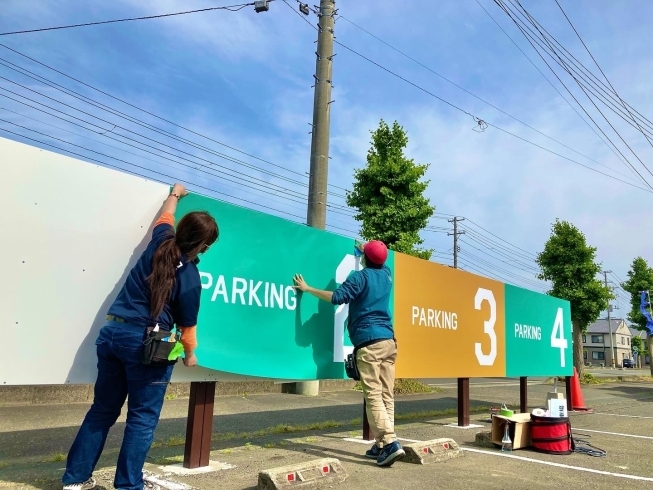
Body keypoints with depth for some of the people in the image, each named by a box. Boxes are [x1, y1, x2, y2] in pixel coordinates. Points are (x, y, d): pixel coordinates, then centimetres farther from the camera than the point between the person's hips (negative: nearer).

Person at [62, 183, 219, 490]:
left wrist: (175, 194, 45)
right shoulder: (190, 276, -10)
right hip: (147, 343, -7)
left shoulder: (161, 242, 3)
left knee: (103, 409, 19)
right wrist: (190, 354, 17)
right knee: (143, 417, 7)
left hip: (111, 332, 7)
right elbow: (187, 325, 0)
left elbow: (165, 217, 27)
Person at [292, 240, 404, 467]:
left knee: (373, 395, -7)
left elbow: (337, 297, -15)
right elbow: (380, 263, 41)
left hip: (369, 343, -7)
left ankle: (390, 443, -15)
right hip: (388, 340, 7)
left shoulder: (361, 276, -4)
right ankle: (381, 445, 7)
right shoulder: (386, 274, 15)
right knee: (386, 395, 5)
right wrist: (367, 251, 55)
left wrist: (307, 288, -7)